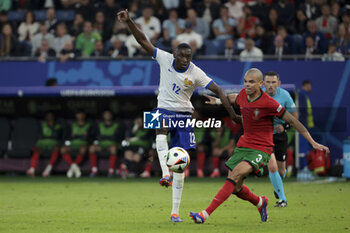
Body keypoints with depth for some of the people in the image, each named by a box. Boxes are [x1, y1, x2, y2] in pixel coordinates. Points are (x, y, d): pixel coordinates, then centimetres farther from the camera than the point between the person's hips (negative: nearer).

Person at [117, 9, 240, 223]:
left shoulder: (196, 73, -12)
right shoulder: (165, 59, -7)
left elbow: (218, 90, -10)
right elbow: (143, 40, -6)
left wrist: (232, 113, -15)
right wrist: (129, 22, -16)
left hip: (183, 114, -1)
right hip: (164, 108, 1)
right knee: (161, 131, -39)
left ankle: (175, 211, 0)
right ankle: (165, 174, -50)